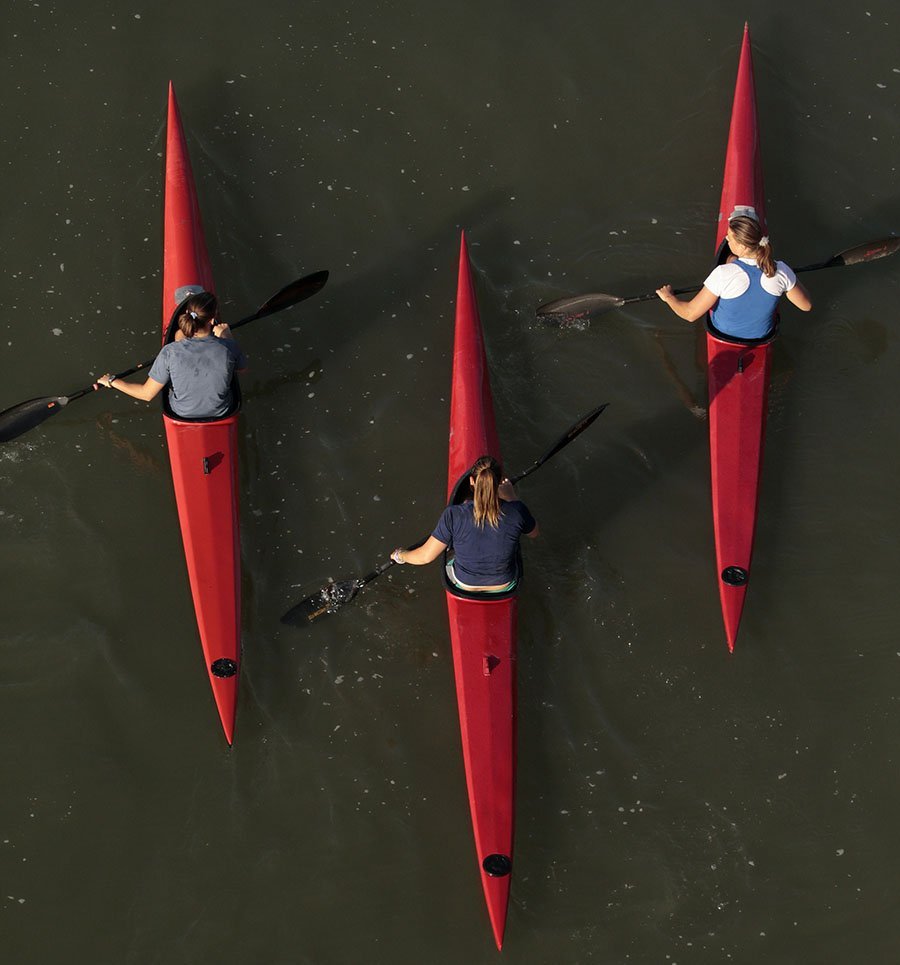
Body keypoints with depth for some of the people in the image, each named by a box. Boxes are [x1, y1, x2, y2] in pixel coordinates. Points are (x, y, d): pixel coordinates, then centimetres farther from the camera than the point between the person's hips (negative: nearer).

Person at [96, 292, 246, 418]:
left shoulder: (171, 352, -31)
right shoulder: (228, 347, -31)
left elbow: (147, 394, -21)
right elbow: (242, 368, -6)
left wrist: (111, 381, -7)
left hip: (182, 412, 0)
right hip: (221, 411, 0)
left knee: (180, 335, 21)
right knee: (222, 332, 18)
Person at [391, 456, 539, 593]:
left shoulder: (453, 515, -29)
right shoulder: (516, 512, -27)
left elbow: (425, 556, -18)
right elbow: (533, 533, -3)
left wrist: (400, 555, 3)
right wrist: (512, 499, 3)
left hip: (464, 585, 0)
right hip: (505, 585, 0)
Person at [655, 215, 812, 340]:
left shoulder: (723, 274, -36)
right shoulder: (780, 271, -29)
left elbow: (690, 314, -27)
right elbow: (806, 305, -12)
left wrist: (668, 296, -7)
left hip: (724, 330, -2)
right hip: (762, 333, 2)